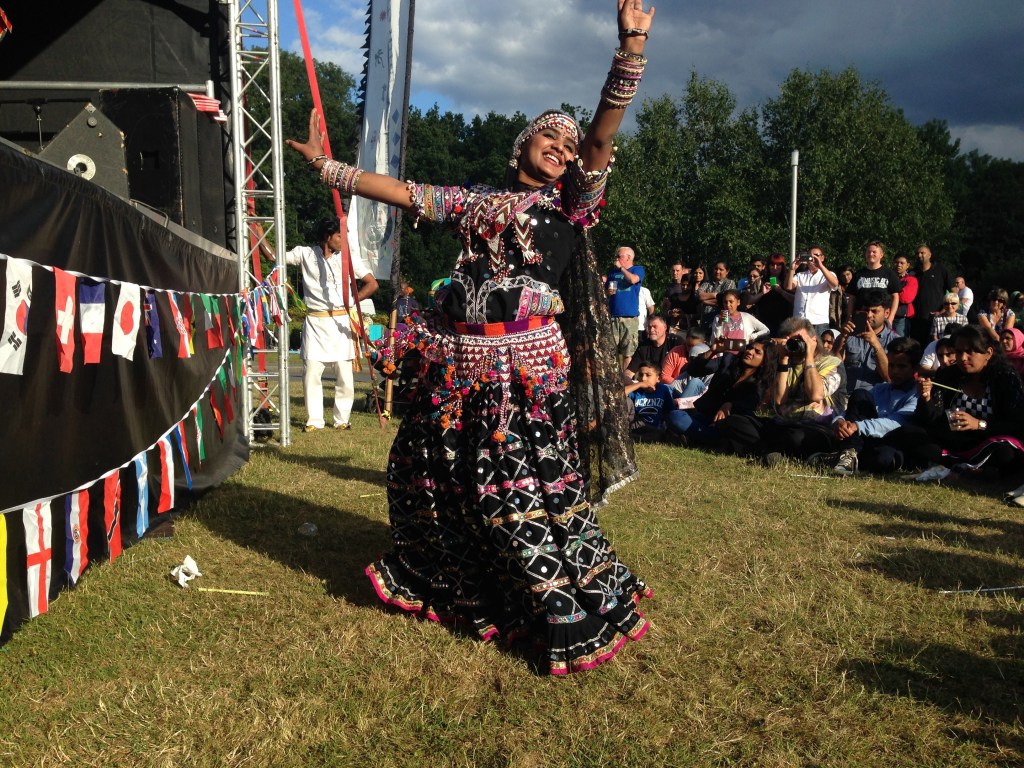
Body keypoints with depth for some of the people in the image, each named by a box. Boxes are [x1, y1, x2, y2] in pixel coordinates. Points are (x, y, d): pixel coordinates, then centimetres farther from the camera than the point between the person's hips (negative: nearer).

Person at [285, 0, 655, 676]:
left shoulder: (571, 205, 8)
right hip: (461, 368, 5)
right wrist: (325, 165, 22)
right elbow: (401, 192, 21)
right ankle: (443, 585, 40)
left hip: (527, 371, -5)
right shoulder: (477, 204, 18)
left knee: (529, 486, -10)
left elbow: (603, 136, -5)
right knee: (430, 468, 15)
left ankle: (579, 617, 3)